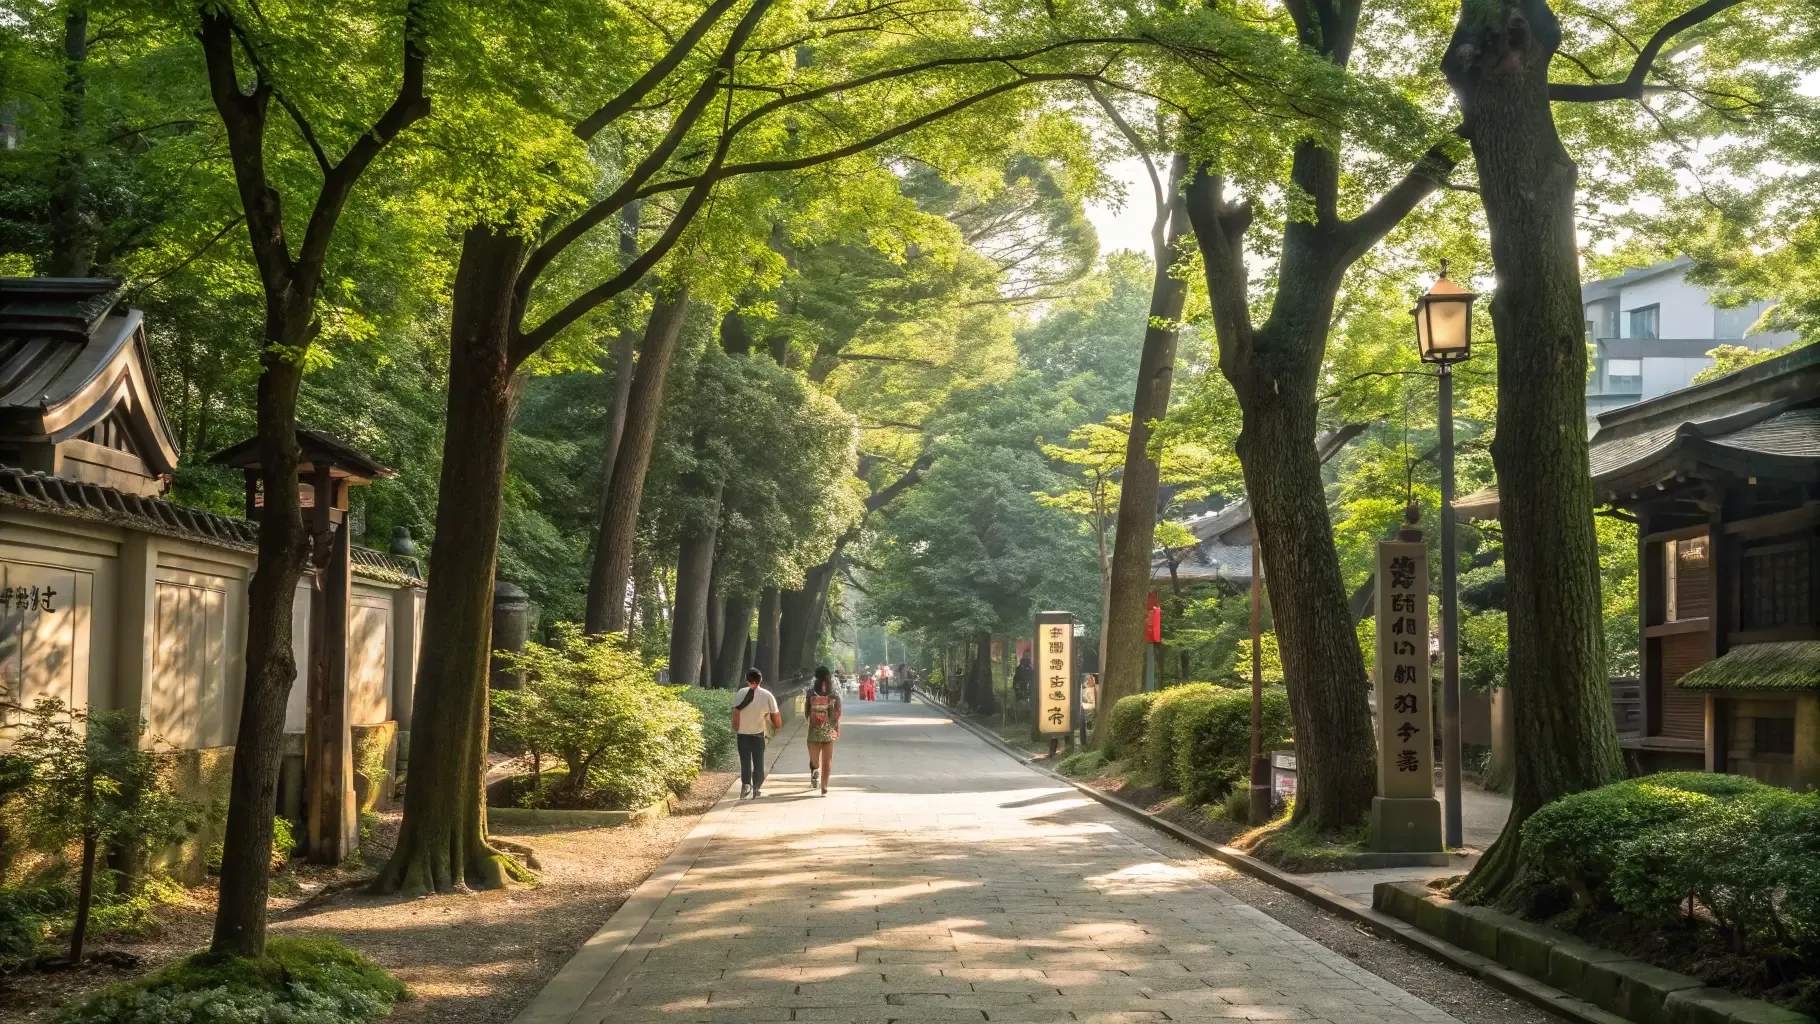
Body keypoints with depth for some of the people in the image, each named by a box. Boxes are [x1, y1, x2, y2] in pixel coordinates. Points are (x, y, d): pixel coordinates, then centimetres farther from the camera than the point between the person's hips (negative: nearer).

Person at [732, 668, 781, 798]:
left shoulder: (742, 693, -9)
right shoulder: (767, 695, -6)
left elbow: (736, 713, -10)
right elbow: (775, 714, -5)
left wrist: (735, 731, 1)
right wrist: (778, 724, 14)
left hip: (743, 733, 0)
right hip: (758, 733, 0)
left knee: (745, 761, 10)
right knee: (758, 762, 12)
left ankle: (745, 784, -8)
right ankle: (756, 788, 7)